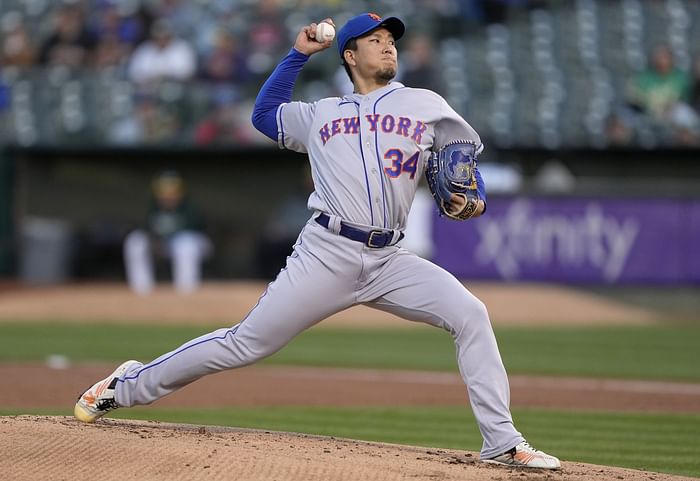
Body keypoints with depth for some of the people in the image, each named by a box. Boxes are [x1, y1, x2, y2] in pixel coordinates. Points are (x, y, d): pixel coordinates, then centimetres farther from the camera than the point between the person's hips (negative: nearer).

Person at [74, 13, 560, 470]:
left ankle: (502, 443, -15)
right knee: (247, 343, -4)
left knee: (470, 315, -18)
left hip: (389, 260, 1)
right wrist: (299, 54, 24)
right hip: (328, 254, -1)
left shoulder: (425, 105, 14)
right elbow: (265, 113, 30)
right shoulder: (320, 115, 16)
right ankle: (129, 385, 11)